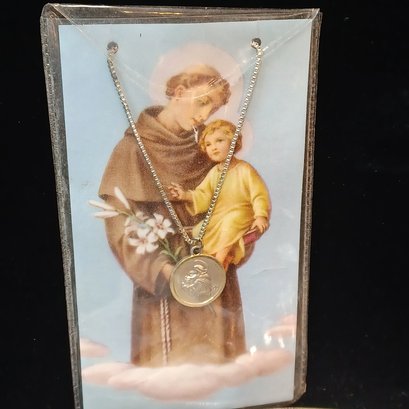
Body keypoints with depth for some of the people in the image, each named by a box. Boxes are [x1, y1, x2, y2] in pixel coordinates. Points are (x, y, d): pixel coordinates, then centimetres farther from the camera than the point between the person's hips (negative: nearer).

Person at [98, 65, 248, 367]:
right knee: (170, 364, 4)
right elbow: (122, 226, -13)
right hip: (165, 285, -4)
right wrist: (163, 270, -26)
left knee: (217, 360, 12)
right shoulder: (134, 149, -8)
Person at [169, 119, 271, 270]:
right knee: (199, 232, -10)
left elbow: (259, 195, -12)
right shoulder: (213, 173, 6)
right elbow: (202, 197, 1)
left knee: (231, 222, -35)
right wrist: (186, 195, -17)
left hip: (241, 217, -6)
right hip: (217, 218, 6)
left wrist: (261, 216, -25)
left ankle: (221, 257, -25)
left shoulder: (245, 170, -10)